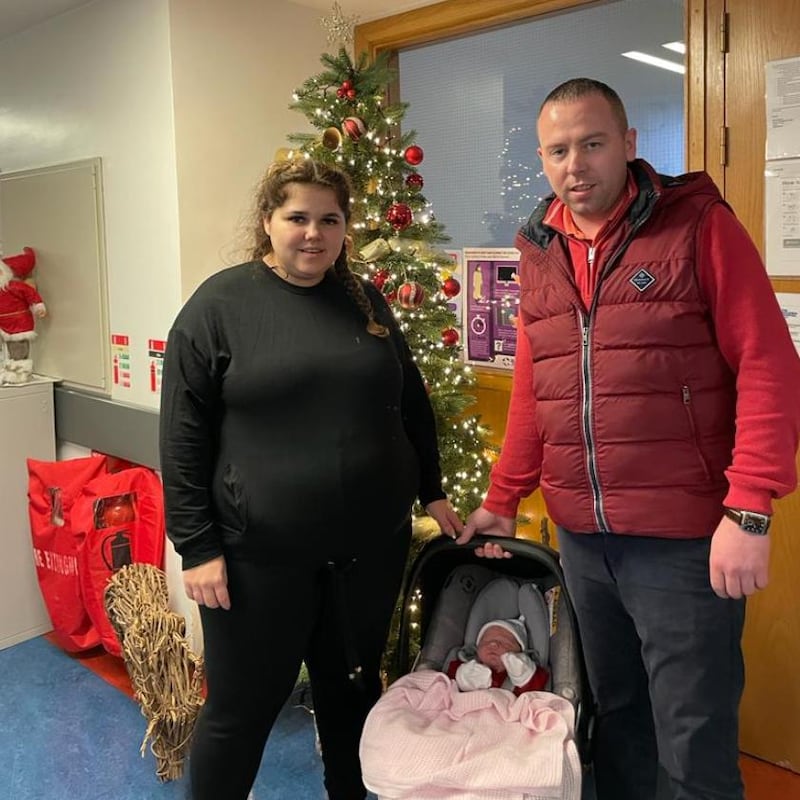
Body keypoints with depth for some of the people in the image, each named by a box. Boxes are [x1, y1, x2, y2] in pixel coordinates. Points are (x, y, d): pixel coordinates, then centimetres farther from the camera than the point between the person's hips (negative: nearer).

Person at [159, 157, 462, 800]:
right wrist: (198, 546, -11)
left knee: (353, 692, 20)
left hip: (371, 543, 5)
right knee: (242, 709, 9)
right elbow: (183, 436, -8)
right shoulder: (220, 303, -6)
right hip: (259, 553, -4)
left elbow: (412, 404, 16)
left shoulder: (366, 302, 8)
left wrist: (433, 492, 15)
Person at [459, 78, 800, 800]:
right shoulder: (540, 251, 10)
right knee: (615, 716, 20)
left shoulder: (699, 224, -6)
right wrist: (503, 499, 16)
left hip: (685, 538, -5)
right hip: (581, 535, 5)